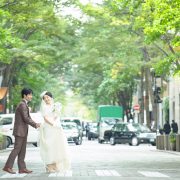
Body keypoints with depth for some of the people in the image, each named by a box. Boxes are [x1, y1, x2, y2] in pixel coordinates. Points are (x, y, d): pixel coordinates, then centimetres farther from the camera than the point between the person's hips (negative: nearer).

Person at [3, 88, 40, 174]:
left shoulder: (24, 105, 17)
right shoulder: (22, 105, -15)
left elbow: (28, 118, 16)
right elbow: (26, 119, -20)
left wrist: (35, 124, 1)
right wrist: (35, 125, -10)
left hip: (23, 131, 10)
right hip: (20, 131, -10)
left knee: (22, 150, 7)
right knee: (17, 149, -8)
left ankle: (22, 168, 8)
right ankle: (8, 167, -4)